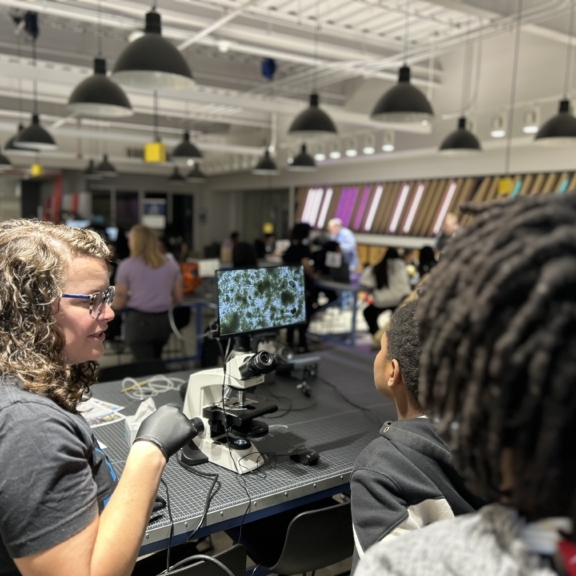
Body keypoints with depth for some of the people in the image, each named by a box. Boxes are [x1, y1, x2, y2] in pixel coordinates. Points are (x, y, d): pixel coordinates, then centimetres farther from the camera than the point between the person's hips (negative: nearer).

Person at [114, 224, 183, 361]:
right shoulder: (171, 264, 7)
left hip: (139, 320, -4)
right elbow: (178, 298, 11)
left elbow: (118, 304, -4)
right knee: (156, 361, 23)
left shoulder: (127, 265, -5)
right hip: (164, 320, 4)